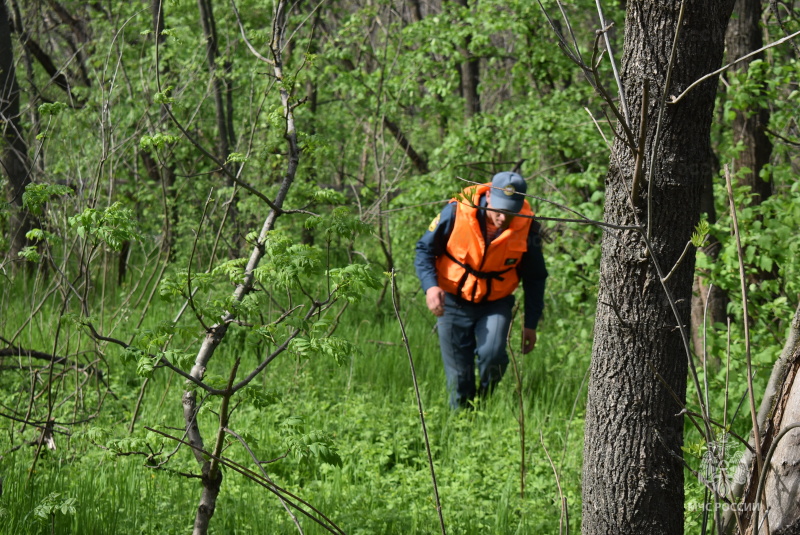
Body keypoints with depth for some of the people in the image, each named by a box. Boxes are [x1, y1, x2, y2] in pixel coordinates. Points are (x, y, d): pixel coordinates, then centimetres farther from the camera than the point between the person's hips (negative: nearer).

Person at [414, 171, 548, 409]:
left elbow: (535, 277, 3)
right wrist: (430, 285, -23)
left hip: (496, 304, 0)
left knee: (492, 356, -24)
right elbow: (425, 249, -5)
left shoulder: (526, 227, -13)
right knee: (459, 377, -1)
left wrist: (531, 324, 3)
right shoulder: (457, 212, -19)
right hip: (454, 302, 0)